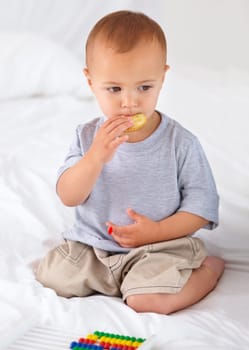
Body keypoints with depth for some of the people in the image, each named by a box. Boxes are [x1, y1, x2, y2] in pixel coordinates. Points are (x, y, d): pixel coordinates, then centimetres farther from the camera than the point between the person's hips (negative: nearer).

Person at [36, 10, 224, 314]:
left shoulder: (181, 143, -11)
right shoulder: (87, 137, -4)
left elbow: (201, 203, -7)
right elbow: (68, 197, -11)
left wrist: (157, 231, -20)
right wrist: (96, 157, -28)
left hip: (161, 245, -3)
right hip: (92, 244, 4)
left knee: (148, 300, -25)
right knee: (50, 276, -10)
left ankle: (209, 267, 3)